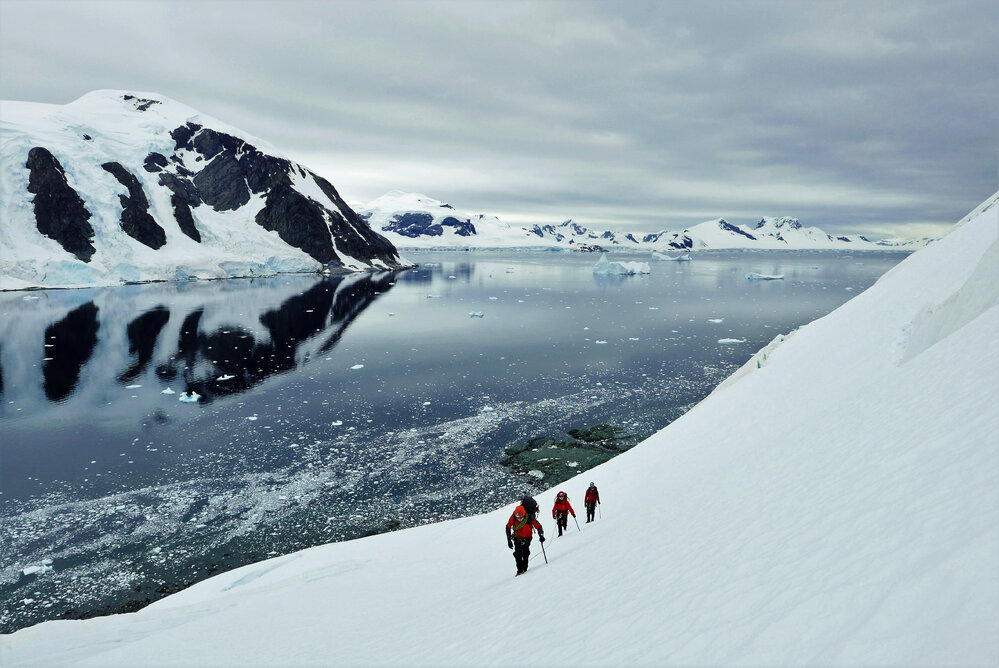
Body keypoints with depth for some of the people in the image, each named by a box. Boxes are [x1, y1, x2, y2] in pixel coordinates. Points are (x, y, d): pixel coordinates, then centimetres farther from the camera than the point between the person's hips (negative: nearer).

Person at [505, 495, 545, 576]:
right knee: (518, 554, -12)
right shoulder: (513, 517, -20)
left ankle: (524, 568, -1)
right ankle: (520, 570, -3)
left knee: (525, 552, -17)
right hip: (517, 538, 2)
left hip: (527, 538, -1)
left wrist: (541, 536, -31)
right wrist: (509, 540, -8)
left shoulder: (530, 518, -26)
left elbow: (539, 527, -15)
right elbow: (508, 527, -6)